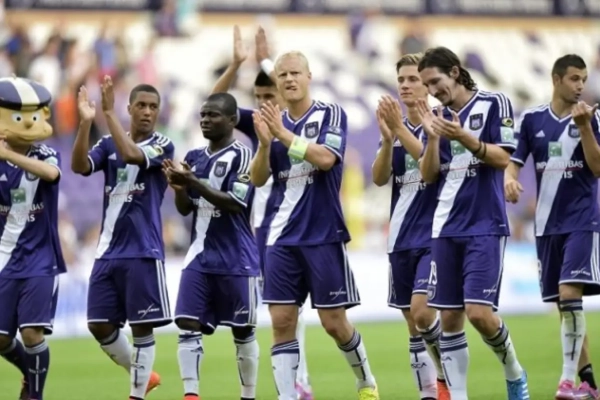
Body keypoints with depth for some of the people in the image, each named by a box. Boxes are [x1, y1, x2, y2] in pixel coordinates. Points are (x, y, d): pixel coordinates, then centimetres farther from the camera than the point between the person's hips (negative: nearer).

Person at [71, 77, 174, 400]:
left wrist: (109, 112, -24)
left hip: (143, 252, -5)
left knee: (141, 326, -3)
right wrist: (86, 122, -22)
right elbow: (79, 166, -10)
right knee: (99, 325, 5)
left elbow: (131, 155, -23)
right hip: (108, 250, 5)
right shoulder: (109, 145, 8)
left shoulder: (162, 146, -3)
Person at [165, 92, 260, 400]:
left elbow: (235, 203, -18)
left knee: (242, 330, 6)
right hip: (200, 256, 5)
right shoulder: (194, 157, 11)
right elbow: (185, 209, 14)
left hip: (236, 260, -5)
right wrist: (179, 187, -8)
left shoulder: (241, 156, -9)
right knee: (187, 323, -8)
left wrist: (194, 183, -23)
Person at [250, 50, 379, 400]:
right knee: (282, 321, -4)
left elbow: (325, 158, -20)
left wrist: (284, 134, -24)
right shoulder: (274, 122, 9)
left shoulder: (331, 115, -4)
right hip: (283, 237, 4)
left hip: (324, 235, -4)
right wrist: (264, 143, -13)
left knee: (334, 322, 1)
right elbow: (258, 179, 4)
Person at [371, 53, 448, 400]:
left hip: (434, 234, -6)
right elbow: (379, 178, 0)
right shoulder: (396, 127, 10)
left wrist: (400, 128, -27)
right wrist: (387, 139, -16)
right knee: (413, 321, 6)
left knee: (421, 310, -18)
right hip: (402, 238, 6)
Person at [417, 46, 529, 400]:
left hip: (486, 227, -5)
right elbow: (428, 175, 7)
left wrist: (464, 138, -24)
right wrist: (433, 137, -9)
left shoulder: (494, 104, -3)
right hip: (447, 228, 5)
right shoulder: (439, 117, 10)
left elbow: (502, 158, -10)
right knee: (450, 318, 2)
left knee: (479, 312, -13)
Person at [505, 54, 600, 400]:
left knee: (570, 294, -19)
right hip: (548, 224, 4)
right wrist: (509, 179, -18)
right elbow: (513, 161, 5)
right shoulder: (532, 119, 5)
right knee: (564, 304, 6)